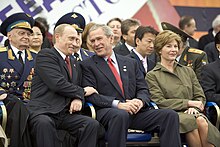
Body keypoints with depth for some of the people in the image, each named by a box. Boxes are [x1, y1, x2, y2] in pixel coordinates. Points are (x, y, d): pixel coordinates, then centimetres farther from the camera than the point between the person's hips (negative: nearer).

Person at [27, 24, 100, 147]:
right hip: (43, 112, -6)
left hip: (66, 114, 6)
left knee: (92, 124, -21)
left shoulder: (74, 64, 26)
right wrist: (82, 91, 0)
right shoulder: (45, 55, 0)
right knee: (44, 123, -40)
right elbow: (58, 84, -12)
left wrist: (78, 99, -2)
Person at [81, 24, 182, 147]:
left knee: (170, 115, -18)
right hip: (107, 112, -4)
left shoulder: (130, 63, 23)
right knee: (120, 115, -40)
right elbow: (91, 95, -3)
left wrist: (140, 101, -8)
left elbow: (143, 90, 17)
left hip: (135, 111, 4)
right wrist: (118, 104, -18)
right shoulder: (87, 66, 9)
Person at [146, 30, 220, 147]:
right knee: (191, 122, -36)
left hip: (191, 113, 4)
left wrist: (194, 107, -6)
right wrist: (188, 103, -6)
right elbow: (159, 102, -3)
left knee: (201, 121, -33)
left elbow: (200, 96, 18)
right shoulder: (152, 76, 9)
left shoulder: (188, 71, 25)